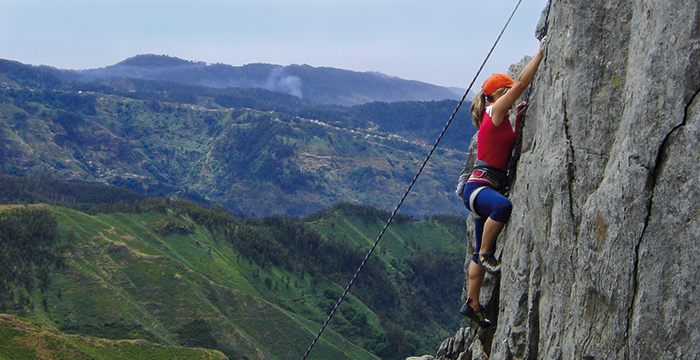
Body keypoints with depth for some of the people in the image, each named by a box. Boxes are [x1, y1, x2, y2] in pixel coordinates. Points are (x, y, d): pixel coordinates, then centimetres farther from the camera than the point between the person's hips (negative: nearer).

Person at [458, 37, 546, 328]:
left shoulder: (500, 118, 19)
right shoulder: (495, 111, -7)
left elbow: (510, 144, 30)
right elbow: (522, 82, -14)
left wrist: (518, 120, 17)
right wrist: (541, 51, -9)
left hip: (489, 188, 10)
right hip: (478, 185, -10)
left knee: (482, 253, 12)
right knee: (503, 206, -43)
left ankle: (472, 304, 19)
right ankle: (486, 254, -23)